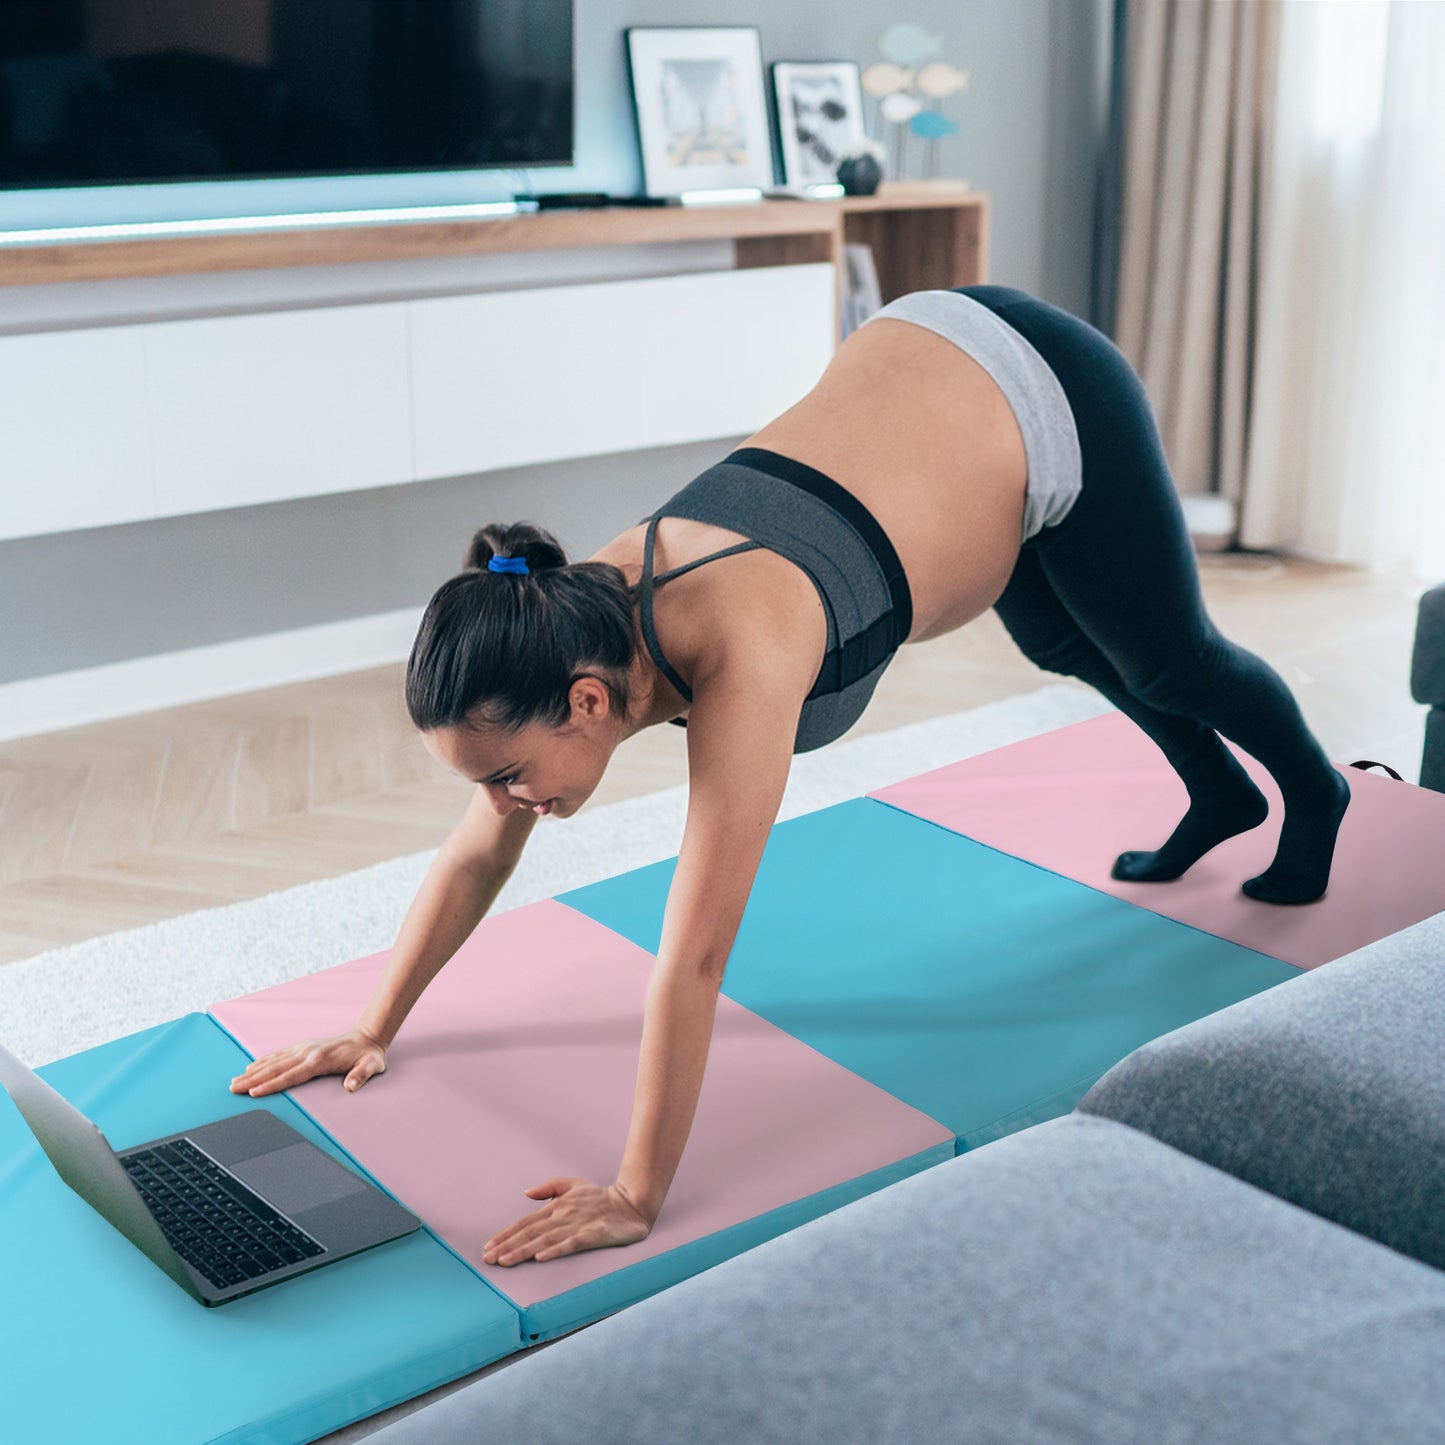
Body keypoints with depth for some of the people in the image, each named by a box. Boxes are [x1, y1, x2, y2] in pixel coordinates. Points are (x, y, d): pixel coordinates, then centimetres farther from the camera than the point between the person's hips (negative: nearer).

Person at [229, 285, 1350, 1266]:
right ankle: (1221, 800, 58)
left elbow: (694, 958, -39)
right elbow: (476, 857, -9)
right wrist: (376, 1029, -5)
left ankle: (1313, 797, 54)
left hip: (1056, 398, -6)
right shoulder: (574, 619, -20)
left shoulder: (740, 658, -42)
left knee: (1168, 659, 20)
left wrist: (636, 1200, -34)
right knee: (1067, 648, 29)